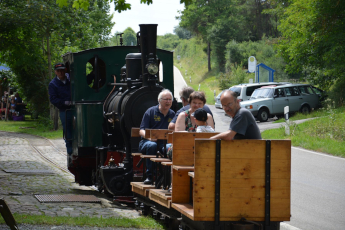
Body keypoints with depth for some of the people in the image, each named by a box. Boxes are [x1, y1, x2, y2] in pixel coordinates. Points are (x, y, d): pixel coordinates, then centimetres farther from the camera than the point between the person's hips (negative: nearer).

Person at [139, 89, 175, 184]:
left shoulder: (172, 114, 15)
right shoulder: (151, 112, 5)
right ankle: (149, 176, -31)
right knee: (152, 145, -38)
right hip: (147, 141, -2)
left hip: (165, 142, 2)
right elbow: (141, 131, -2)